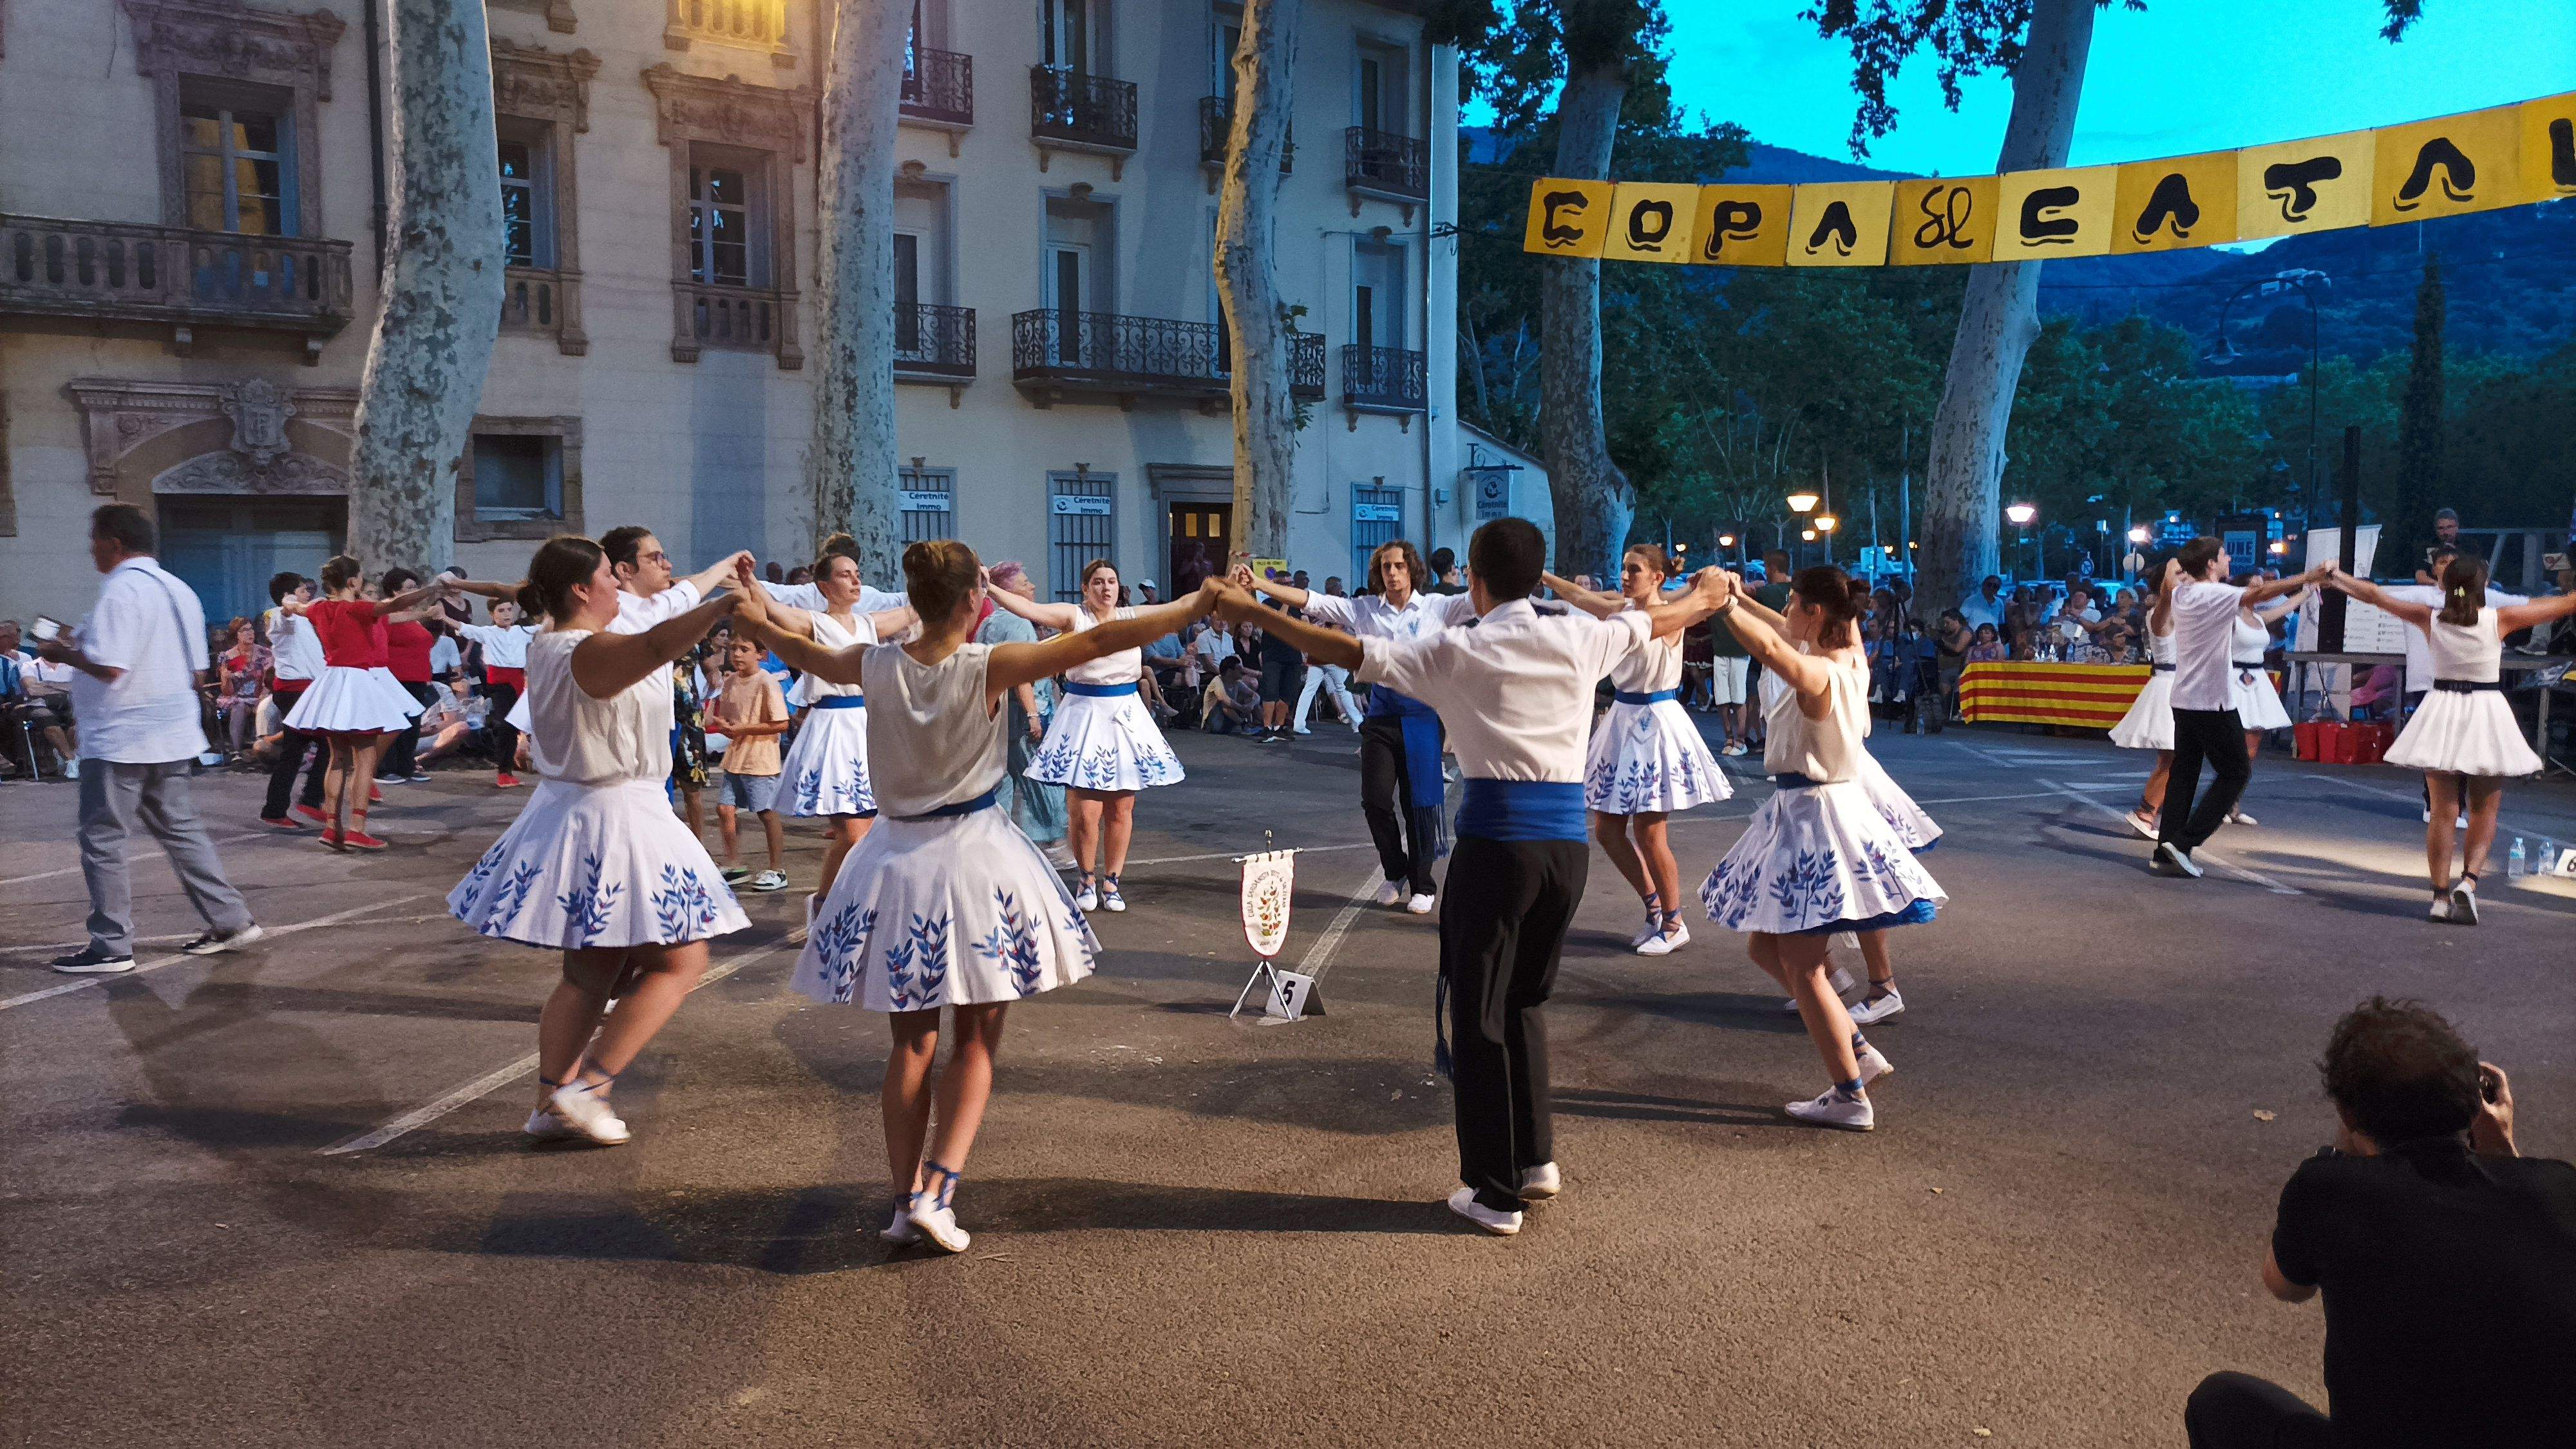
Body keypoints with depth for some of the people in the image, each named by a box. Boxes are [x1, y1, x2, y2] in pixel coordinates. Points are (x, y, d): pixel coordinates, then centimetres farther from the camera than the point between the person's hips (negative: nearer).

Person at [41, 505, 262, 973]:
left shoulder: (121, 590, -15)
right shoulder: (180, 590, 12)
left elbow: (107, 667, -24)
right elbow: (197, 671, 16)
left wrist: (62, 652, -5)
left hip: (118, 740, -8)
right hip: (171, 737, 9)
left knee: (102, 841, 1)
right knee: (181, 829, 15)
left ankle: (111, 947, 5)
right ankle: (230, 920, 14)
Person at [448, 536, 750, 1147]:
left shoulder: (545, 646, 9)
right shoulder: (591, 653, -21)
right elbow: (657, 644, -42)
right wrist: (728, 602, -47)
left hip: (564, 810, 10)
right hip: (614, 819, -10)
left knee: (589, 973, 17)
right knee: (681, 961, -1)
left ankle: (552, 1104, 23)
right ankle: (587, 1086, -3)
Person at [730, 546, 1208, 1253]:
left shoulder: (876, 666, -4)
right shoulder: (988, 668, -16)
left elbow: (809, 655, 16)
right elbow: (1098, 640, -17)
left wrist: (760, 621, 36)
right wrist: (1198, 603, -11)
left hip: (897, 860, 4)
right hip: (973, 857, -4)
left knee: (913, 1040, 14)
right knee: (978, 1037, 8)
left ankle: (905, 1201, 16)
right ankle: (935, 1191, -3)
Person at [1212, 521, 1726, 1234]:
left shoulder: (1459, 652, -3)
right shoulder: (1580, 639, 8)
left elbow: (1349, 651, -7)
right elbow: (1658, 620, 27)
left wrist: (1253, 612, 1)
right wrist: (1706, 594, 48)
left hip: (1498, 841, -5)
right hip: (1569, 837, 5)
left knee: (1479, 1014, 5)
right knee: (1526, 1001, 22)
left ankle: (1495, 1192, 10)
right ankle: (1536, 1159, 27)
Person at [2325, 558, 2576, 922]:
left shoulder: (2430, 618, -3)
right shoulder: (2500, 618, -8)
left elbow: (2376, 595, 8)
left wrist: (2336, 576, 21)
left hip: (2443, 714, 2)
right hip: (2486, 714, -2)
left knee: (2443, 811, 6)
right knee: (2484, 813, 8)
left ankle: (2441, 896, 5)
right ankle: (2469, 878, -12)